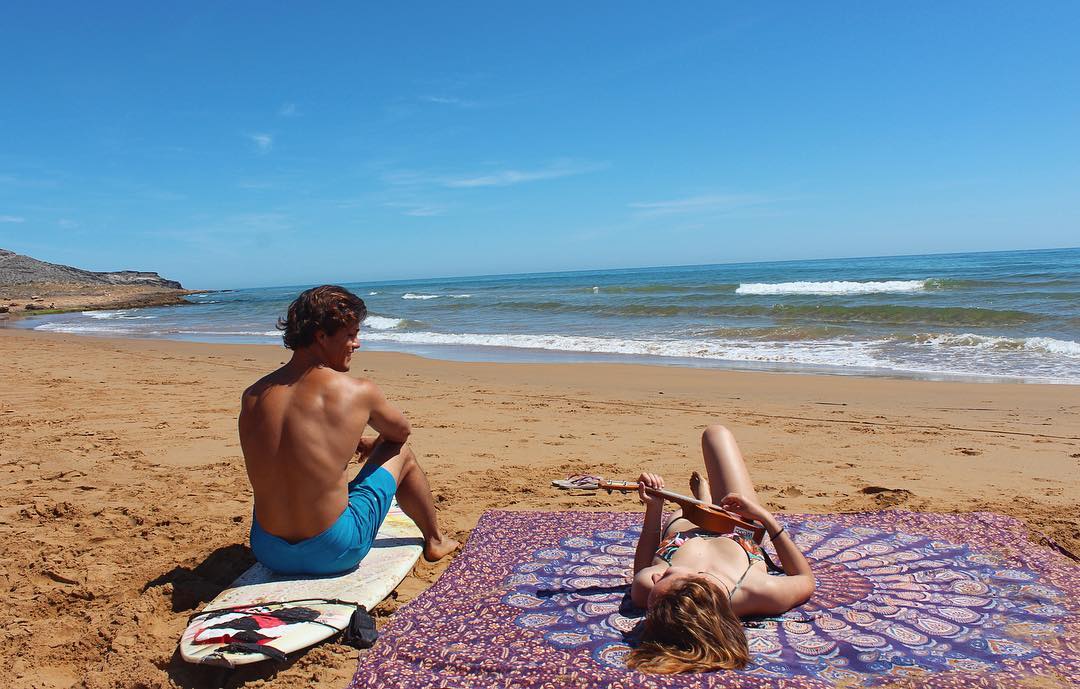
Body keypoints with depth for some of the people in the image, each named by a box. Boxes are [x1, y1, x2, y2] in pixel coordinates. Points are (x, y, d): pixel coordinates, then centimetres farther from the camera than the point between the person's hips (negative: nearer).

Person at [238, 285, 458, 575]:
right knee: (401, 453, 18)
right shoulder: (358, 391, -13)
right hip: (332, 552, -4)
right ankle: (435, 541, 41)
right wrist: (375, 446, 32)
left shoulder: (251, 397, -2)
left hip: (268, 554, 5)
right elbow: (401, 431, 9)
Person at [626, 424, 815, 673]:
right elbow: (806, 580, -22)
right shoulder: (761, 593, -47)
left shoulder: (645, 588, -44)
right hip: (741, 534, 0)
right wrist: (767, 519, -28)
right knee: (715, 433, 13)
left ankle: (703, 498, 72)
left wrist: (653, 509, -24)